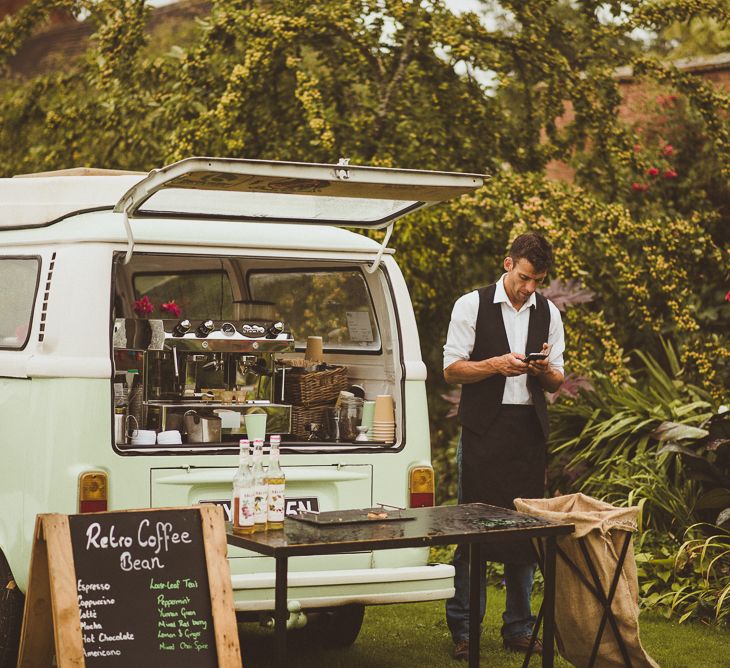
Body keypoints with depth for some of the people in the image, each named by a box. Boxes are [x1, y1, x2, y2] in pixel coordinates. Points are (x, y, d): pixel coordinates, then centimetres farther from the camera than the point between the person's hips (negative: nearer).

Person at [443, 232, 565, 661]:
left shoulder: (549, 313, 11)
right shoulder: (472, 305, 0)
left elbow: (556, 383, 13)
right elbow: (452, 369, -2)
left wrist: (545, 370, -10)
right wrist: (497, 364, -17)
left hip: (529, 431, 4)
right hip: (484, 429, -4)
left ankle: (519, 630, 15)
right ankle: (464, 630, 3)